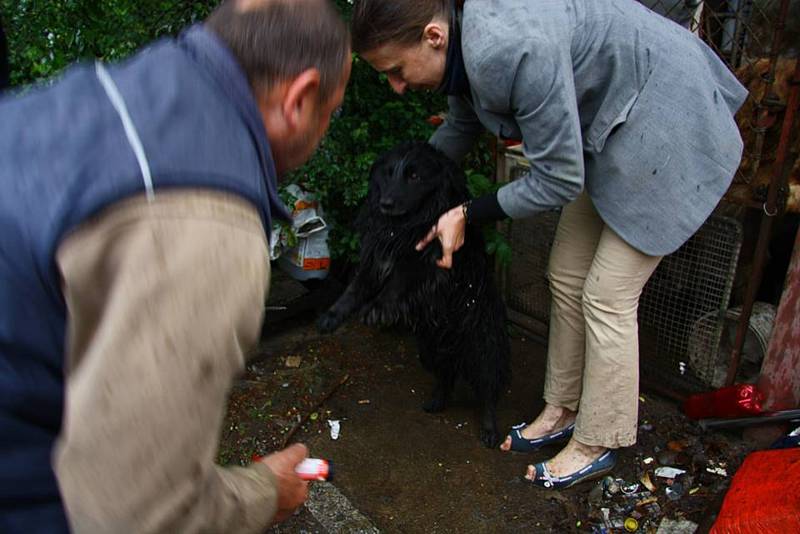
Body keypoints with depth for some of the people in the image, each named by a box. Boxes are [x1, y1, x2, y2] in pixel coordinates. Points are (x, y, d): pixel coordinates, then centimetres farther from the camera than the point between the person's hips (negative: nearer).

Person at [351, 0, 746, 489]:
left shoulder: (514, 48, -35)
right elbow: (461, 126, 16)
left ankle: (597, 446, 15)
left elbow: (559, 179, -25)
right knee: (567, 278, 10)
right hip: (613, 129, 9)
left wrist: (468, 215, -15)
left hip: (668, 131, -9)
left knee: (606, 297, -5)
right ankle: (562, 411, 27)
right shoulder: (463, 40, -5)